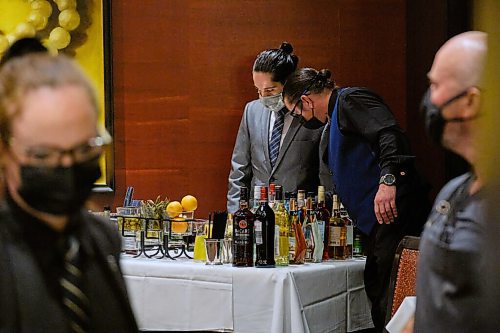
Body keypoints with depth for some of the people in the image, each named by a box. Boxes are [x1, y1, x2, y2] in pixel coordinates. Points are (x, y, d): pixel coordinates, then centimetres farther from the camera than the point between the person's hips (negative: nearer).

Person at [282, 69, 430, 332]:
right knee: (377, 296, 9)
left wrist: (388, 179, -31)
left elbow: (389, 132, -20)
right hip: (375, 222, 11)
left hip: (393, 210, -11)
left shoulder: (350, 99, -3)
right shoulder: (331, 126, 27)